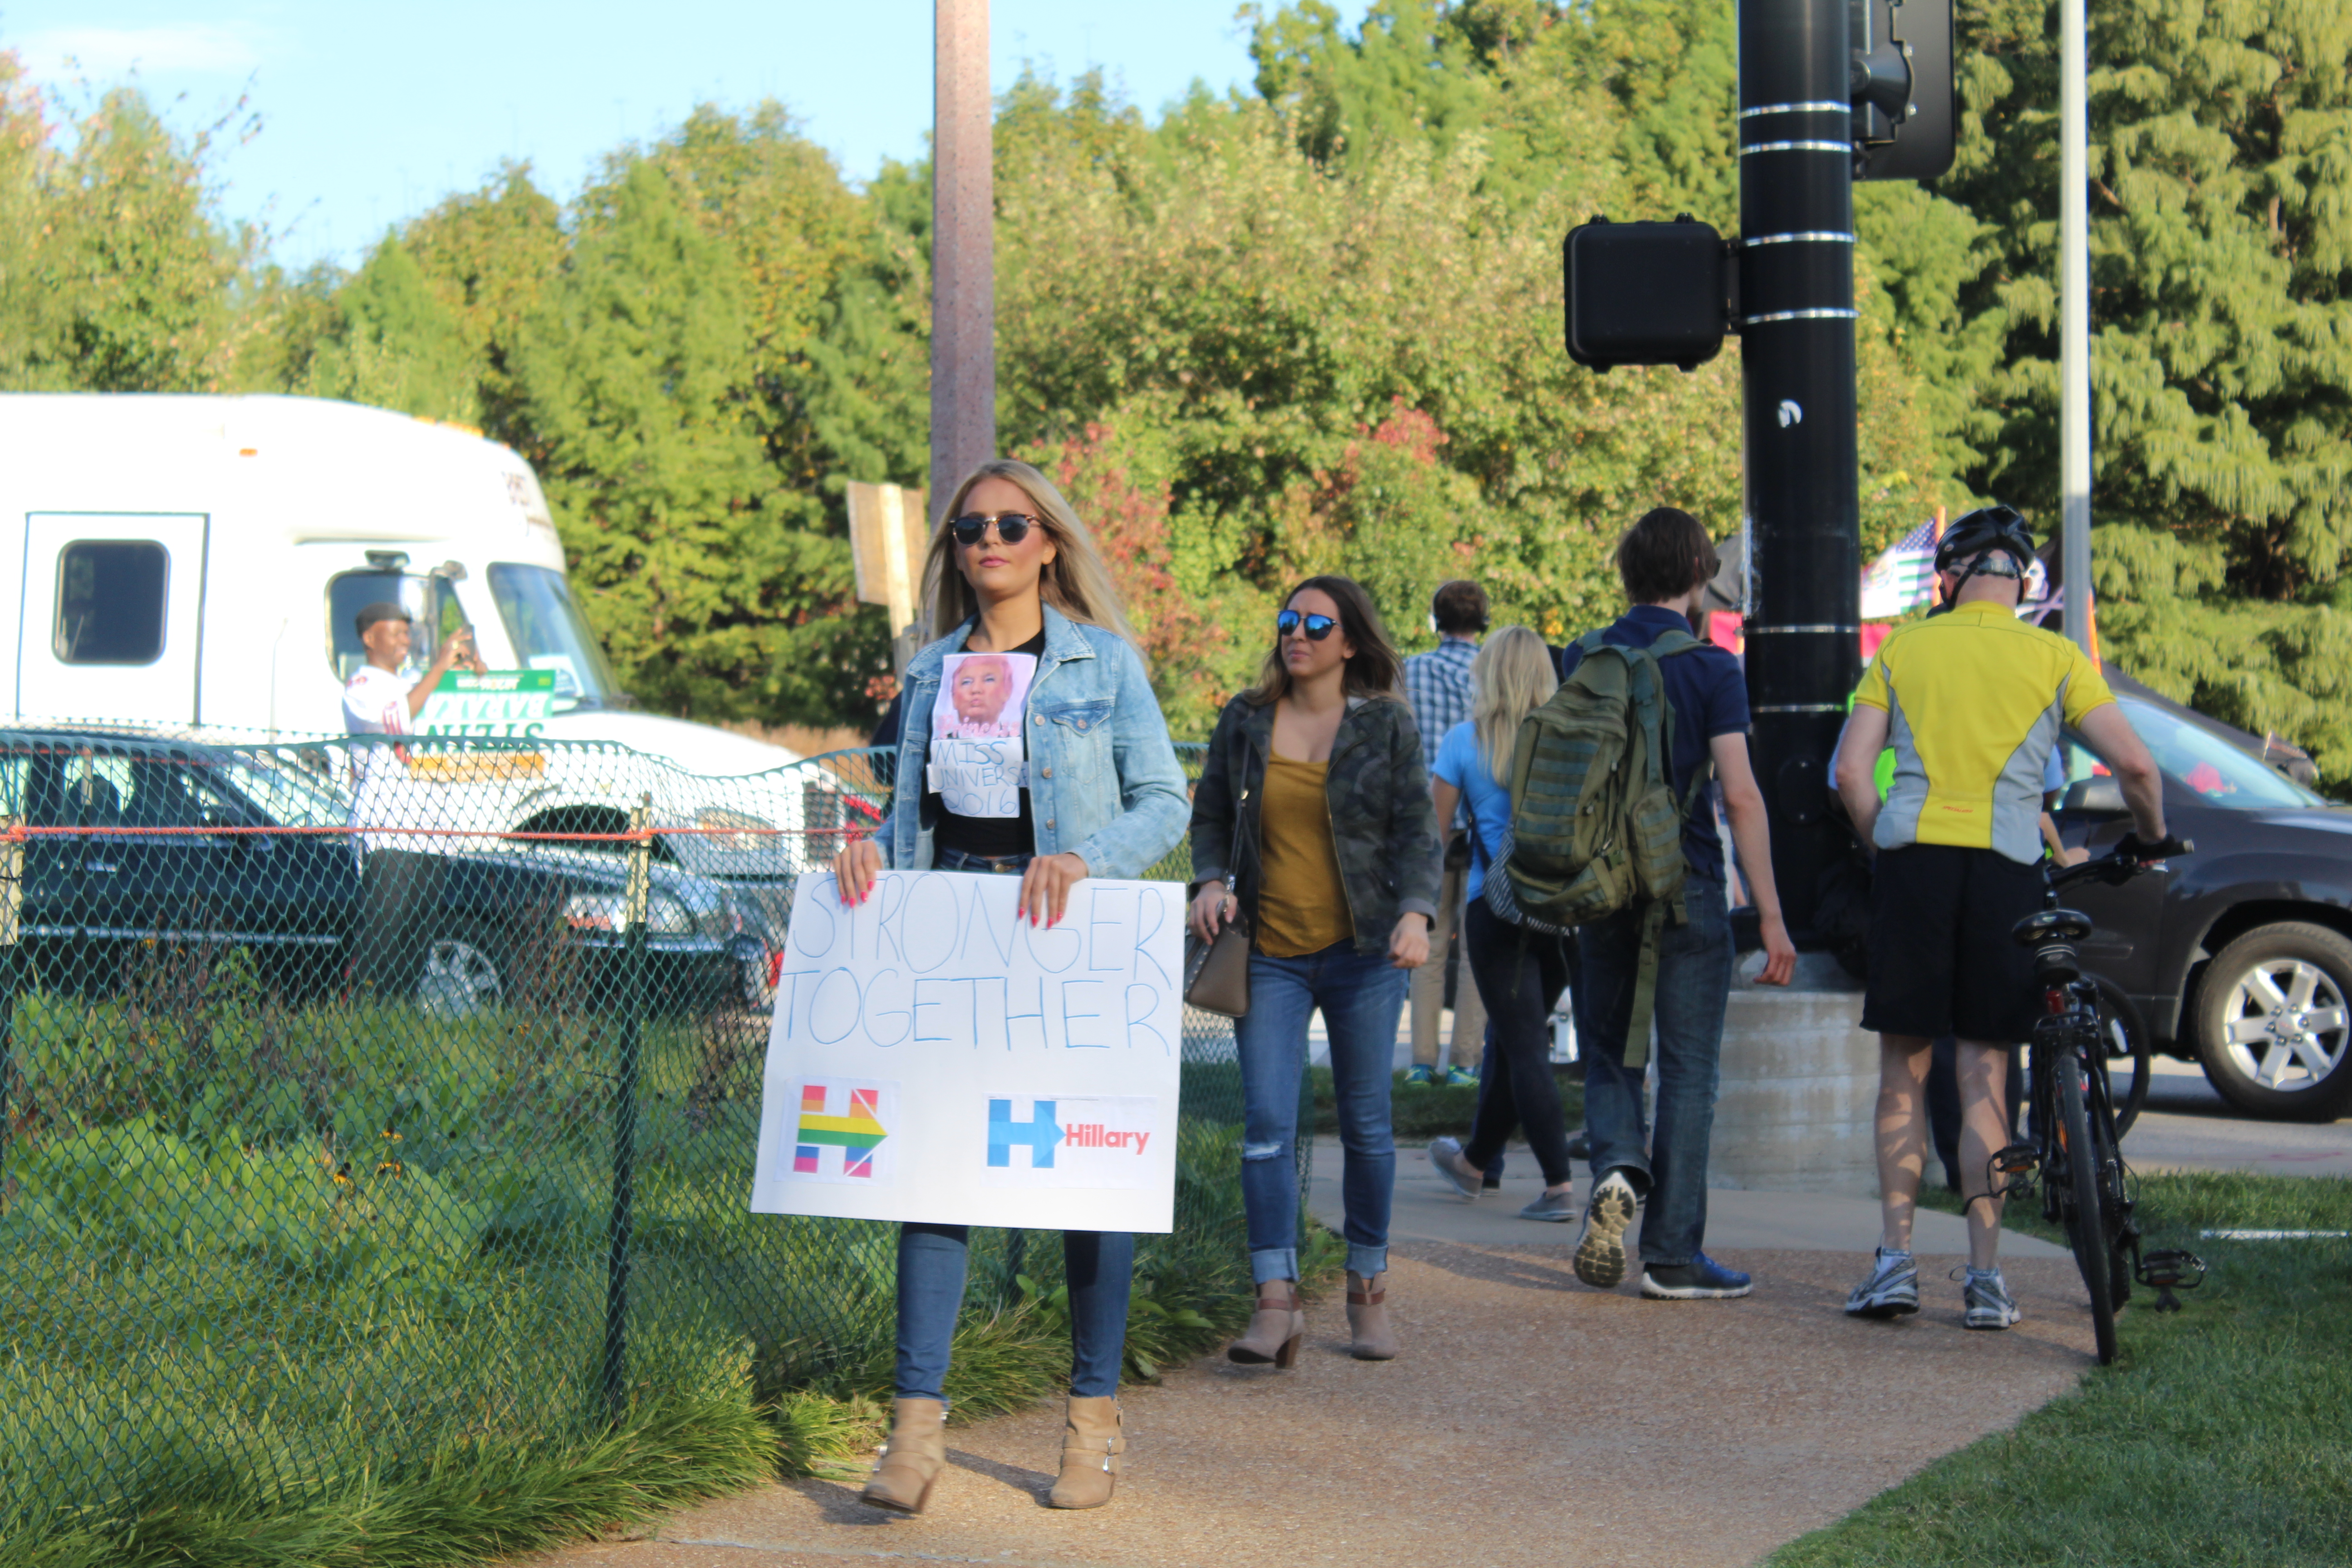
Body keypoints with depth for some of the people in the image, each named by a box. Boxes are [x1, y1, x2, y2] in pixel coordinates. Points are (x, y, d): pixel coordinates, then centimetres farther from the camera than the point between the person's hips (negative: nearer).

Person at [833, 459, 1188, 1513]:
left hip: (1066, 936, -3)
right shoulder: (931, 671, 14)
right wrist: (874, 844, -2)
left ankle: (1094, 1418, 12)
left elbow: (1165, 802, -2)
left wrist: (1081, 860, -17)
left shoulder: (1102, 661, 2)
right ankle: (918, 1421, -7)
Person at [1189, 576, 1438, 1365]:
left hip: (1362, 952, -1)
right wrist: (1211, 881, -3)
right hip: (1270, 953, 1)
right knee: (1266, 1122, -10)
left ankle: (1369, 1293, 21)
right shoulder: (1244, 722, 7)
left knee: (1366, 1123, 6)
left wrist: (1415, 914, -17)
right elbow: (1210, 815, 16)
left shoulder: (1386, 724, 1)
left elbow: (1416, 828, -1)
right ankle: (1276, 1302, -10)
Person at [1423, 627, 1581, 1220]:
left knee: (1526, 1045, -1)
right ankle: (1475, 1161, 35)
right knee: (1511, 1039, 18)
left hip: (1496, 906, -3)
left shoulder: (1465, 742, -2)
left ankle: (1559, 1186, -9)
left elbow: (1436, 830, 2)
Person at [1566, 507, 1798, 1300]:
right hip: (1686, 886, -3)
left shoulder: (1580, 662, 5)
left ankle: (1617, 1167, -13)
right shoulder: (1712, 668, -7)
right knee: (1688, 1070, 4)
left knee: (1609, 1055, 16)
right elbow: (1739, 796, -13)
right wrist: (1771, 916, -10)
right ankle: (1672, 1256, 4)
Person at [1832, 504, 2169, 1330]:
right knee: (1985, 1076, 6)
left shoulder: (1903, 649, 8)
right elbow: (2136, 765, -1)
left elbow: (1852, 771, 1)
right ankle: (1985, 1277, 5)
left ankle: (1895, 1259, 1)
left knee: (1903, 1072, 8)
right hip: (2006, 867, 0)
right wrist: (2150, 836, 17)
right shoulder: (2054, 658, 6)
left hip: (1913, 858, 0)